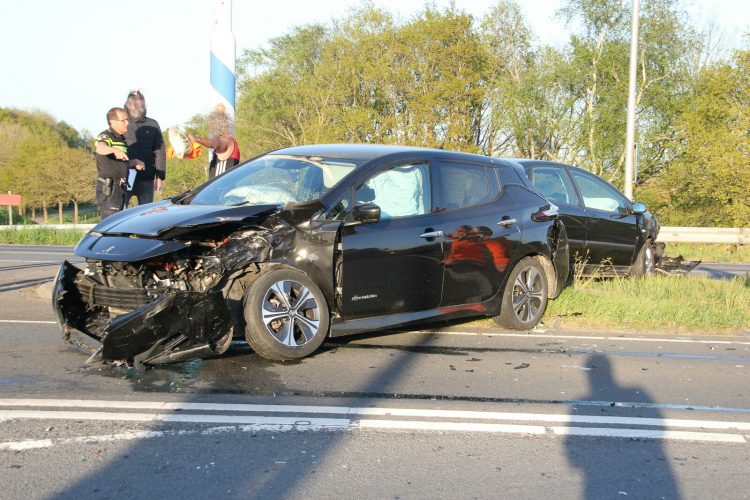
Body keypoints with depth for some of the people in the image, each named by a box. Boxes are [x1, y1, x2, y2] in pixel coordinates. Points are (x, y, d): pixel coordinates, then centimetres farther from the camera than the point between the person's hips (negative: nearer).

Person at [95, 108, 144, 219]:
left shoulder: (121, 139, 17)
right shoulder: (105, 137, -10)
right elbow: (101, 149, -35)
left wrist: (135, 162, 7)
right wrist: (114, 150, -56)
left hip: (120, 188, 9)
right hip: (109, 189, -9)